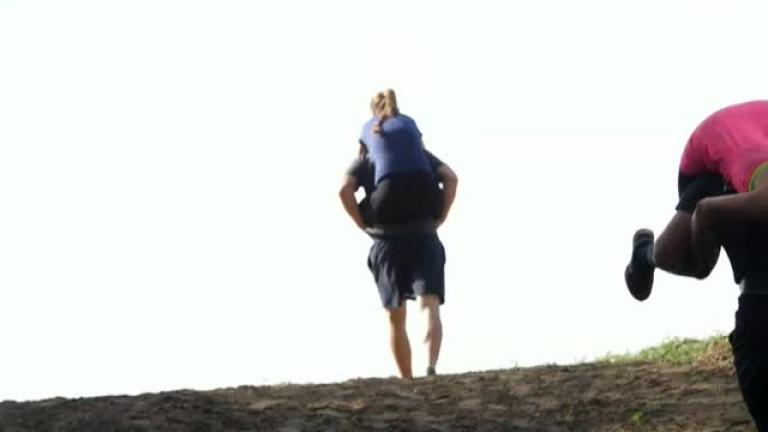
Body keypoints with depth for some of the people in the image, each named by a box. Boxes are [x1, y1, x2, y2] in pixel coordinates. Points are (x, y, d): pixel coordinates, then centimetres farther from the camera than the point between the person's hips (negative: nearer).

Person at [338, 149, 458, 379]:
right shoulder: (421, 154, 15)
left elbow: (345, 190, -6)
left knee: (396, 319, 11)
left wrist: (363, 224, 1)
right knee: (430, 307, -12)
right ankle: (431, 367, -35)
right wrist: (440, 217, 3)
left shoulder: (364, 161, 13)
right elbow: (451, 178, -1)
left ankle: (407, 381, 11)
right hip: (424, 239, 0)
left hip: (387, 242, 0)